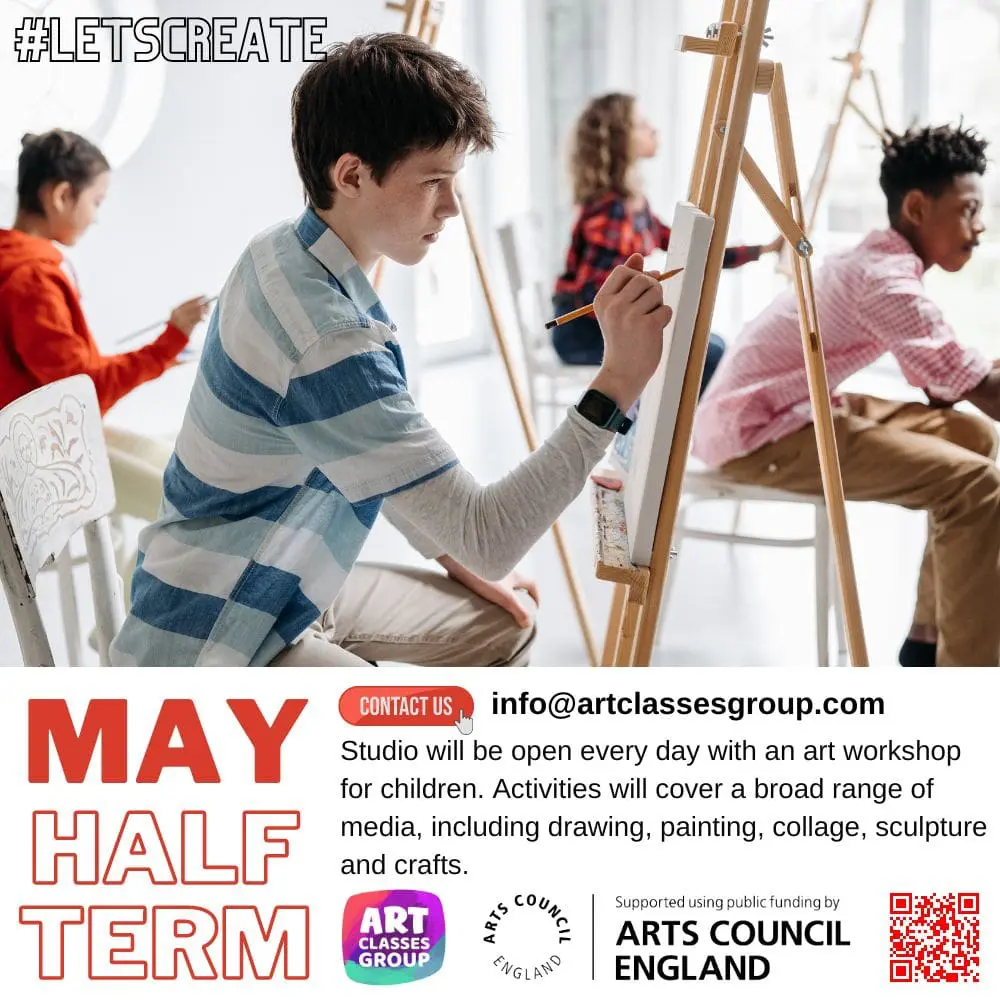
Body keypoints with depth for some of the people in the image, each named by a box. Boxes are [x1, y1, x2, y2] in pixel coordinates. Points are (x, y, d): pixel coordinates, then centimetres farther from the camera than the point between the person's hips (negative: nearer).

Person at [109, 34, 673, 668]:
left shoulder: (286, 256, -1)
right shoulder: (325, 341, -32)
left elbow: (378, 464, 13)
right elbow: (488, 538, -30)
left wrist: (453, 557, 9)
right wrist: (617, 382, -31)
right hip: (209, 649, -10)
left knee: (503, 628, 17)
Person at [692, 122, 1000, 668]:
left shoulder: (885, 265, 11)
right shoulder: (885, 279, -20)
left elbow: (943, 387, 11)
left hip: (797, 412, 11)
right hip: (755, 433, -11)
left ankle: (932, 638, 19)